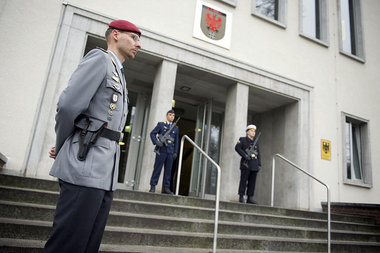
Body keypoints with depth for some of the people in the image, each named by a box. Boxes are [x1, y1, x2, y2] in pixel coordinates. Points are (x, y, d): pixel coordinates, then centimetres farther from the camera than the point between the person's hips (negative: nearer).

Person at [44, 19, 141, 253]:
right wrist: (62, 146, 3)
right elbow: (68, 105, -12)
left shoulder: (118, 76, 25)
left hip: (107, 172, 8)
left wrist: (63, 149, 9)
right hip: (86, 166, -8)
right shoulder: (100, 58, -2)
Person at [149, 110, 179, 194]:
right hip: (161, 150, -3)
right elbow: (152, 133, 5)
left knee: (168, 170, 4)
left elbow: (176, 141, 15)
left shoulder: (175, 128, 17)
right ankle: (153, 186, 5)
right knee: (157, 168, -1)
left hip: (170, 151, 3)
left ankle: (166, 188, 10)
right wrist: (156, 142, -11)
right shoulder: (161, 124, 9)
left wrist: (175, 152, 6)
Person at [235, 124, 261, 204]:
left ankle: (250, 198, 7)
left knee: (252, 182, 3)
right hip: (246, 164, -5)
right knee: (244, 180, -4)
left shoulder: (256, 142, 22)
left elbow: (258, 154, 20)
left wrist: (259, 164, 10)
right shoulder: (242, 140, 8)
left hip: (254, 165, 5)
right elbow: (237, 147, -8)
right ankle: (241, 197, 0)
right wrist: (244, 155, -18)